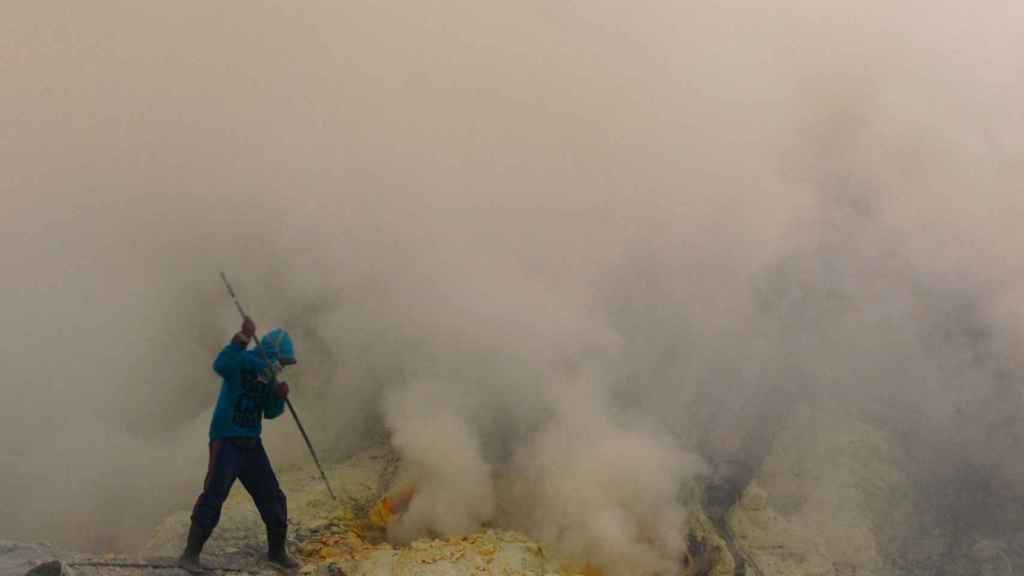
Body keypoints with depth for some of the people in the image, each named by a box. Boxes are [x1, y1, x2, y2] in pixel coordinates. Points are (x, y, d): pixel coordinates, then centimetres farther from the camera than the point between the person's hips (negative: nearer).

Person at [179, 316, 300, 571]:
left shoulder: (268, 375, 11)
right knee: (214, 495, -13)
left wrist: (279, 396, -7)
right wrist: (242, 339, -42)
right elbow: (220, 365, -33)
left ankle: (276, 551, 26)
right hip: (226, 441, -8)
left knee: (273, 497, 10)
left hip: (251, 444, 8)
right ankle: (190, 555, -5)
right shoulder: (241, 362, -10)